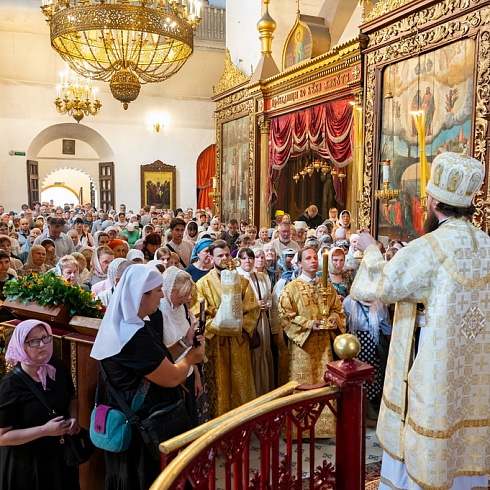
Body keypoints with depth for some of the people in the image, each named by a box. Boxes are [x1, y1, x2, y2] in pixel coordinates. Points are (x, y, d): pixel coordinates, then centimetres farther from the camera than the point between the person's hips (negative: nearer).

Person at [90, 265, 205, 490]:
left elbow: (159, 361, 11)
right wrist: (190, 358, -5)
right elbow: (172, 377, -24)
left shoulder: (127, 326, 5)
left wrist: (184, 342, 1)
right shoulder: (133, 336, -29)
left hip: (136, 419, 10)